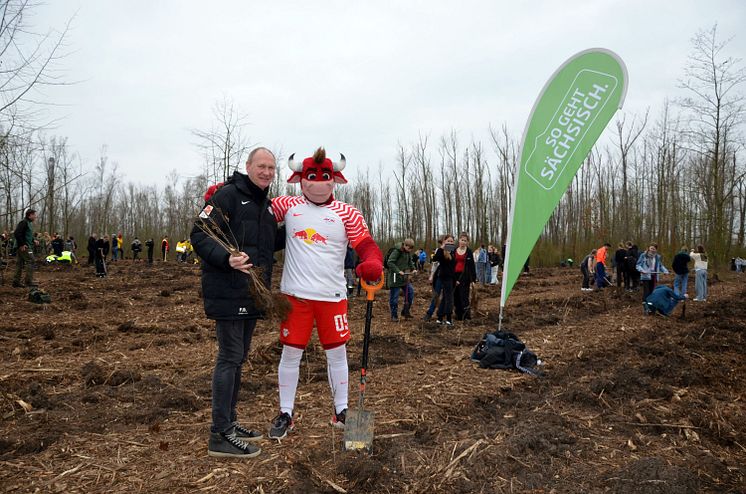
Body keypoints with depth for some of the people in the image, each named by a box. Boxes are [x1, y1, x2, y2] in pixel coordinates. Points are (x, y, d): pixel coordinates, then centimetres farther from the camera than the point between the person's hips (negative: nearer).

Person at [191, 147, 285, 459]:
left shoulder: (267, 205, 15)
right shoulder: (227, 195, -11)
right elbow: (200, 236, -17)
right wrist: (226, 258, -33)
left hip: (252, 293, 9)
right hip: (228, 292, -9)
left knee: (238, 357, 15)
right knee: (230, 357, -6)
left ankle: (229, 422, 28)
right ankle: (220, 435, 4)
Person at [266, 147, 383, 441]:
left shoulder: (346, 213, 0)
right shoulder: (288, 206, 4)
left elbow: (367, 246, -7)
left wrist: (372, 264, -29)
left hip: (332, 296, 0)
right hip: (295, 295, 0)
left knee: (337, 353, 9)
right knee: (290, 353, 7)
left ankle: (341, 412, 26)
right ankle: (285, 414, 23)